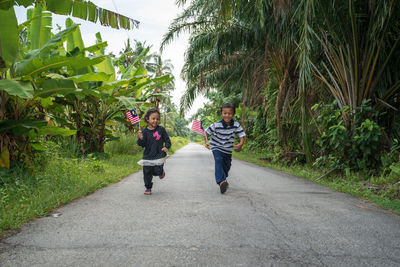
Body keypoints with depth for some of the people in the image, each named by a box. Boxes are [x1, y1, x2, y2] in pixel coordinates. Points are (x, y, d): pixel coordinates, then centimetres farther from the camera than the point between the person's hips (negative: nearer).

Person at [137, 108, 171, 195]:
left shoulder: (161, 129, -2)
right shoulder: (144, 131, -2)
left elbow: (167, 139, 6)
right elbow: (142, 144, -3)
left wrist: (167, 146, -11)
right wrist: (141, 139, -24)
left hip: (159, 155, -1)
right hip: (148, 156, 2)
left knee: (157, 171, -9)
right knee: (147, 172, 4)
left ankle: (161, 172, 28)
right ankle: (148, 188, 22)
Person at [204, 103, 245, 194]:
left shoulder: (236, 125, -14)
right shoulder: (216, 125, -19)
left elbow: (242, 135, -12)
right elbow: (206, 132, -7)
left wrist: (241, 144, -32)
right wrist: (206, 141, -22)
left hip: (228, 150, 3)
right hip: (217, 148, -3)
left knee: (227, 166, 14)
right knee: (218, 161, -29)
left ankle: (223, 179, 43)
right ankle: (221, 181, -37)